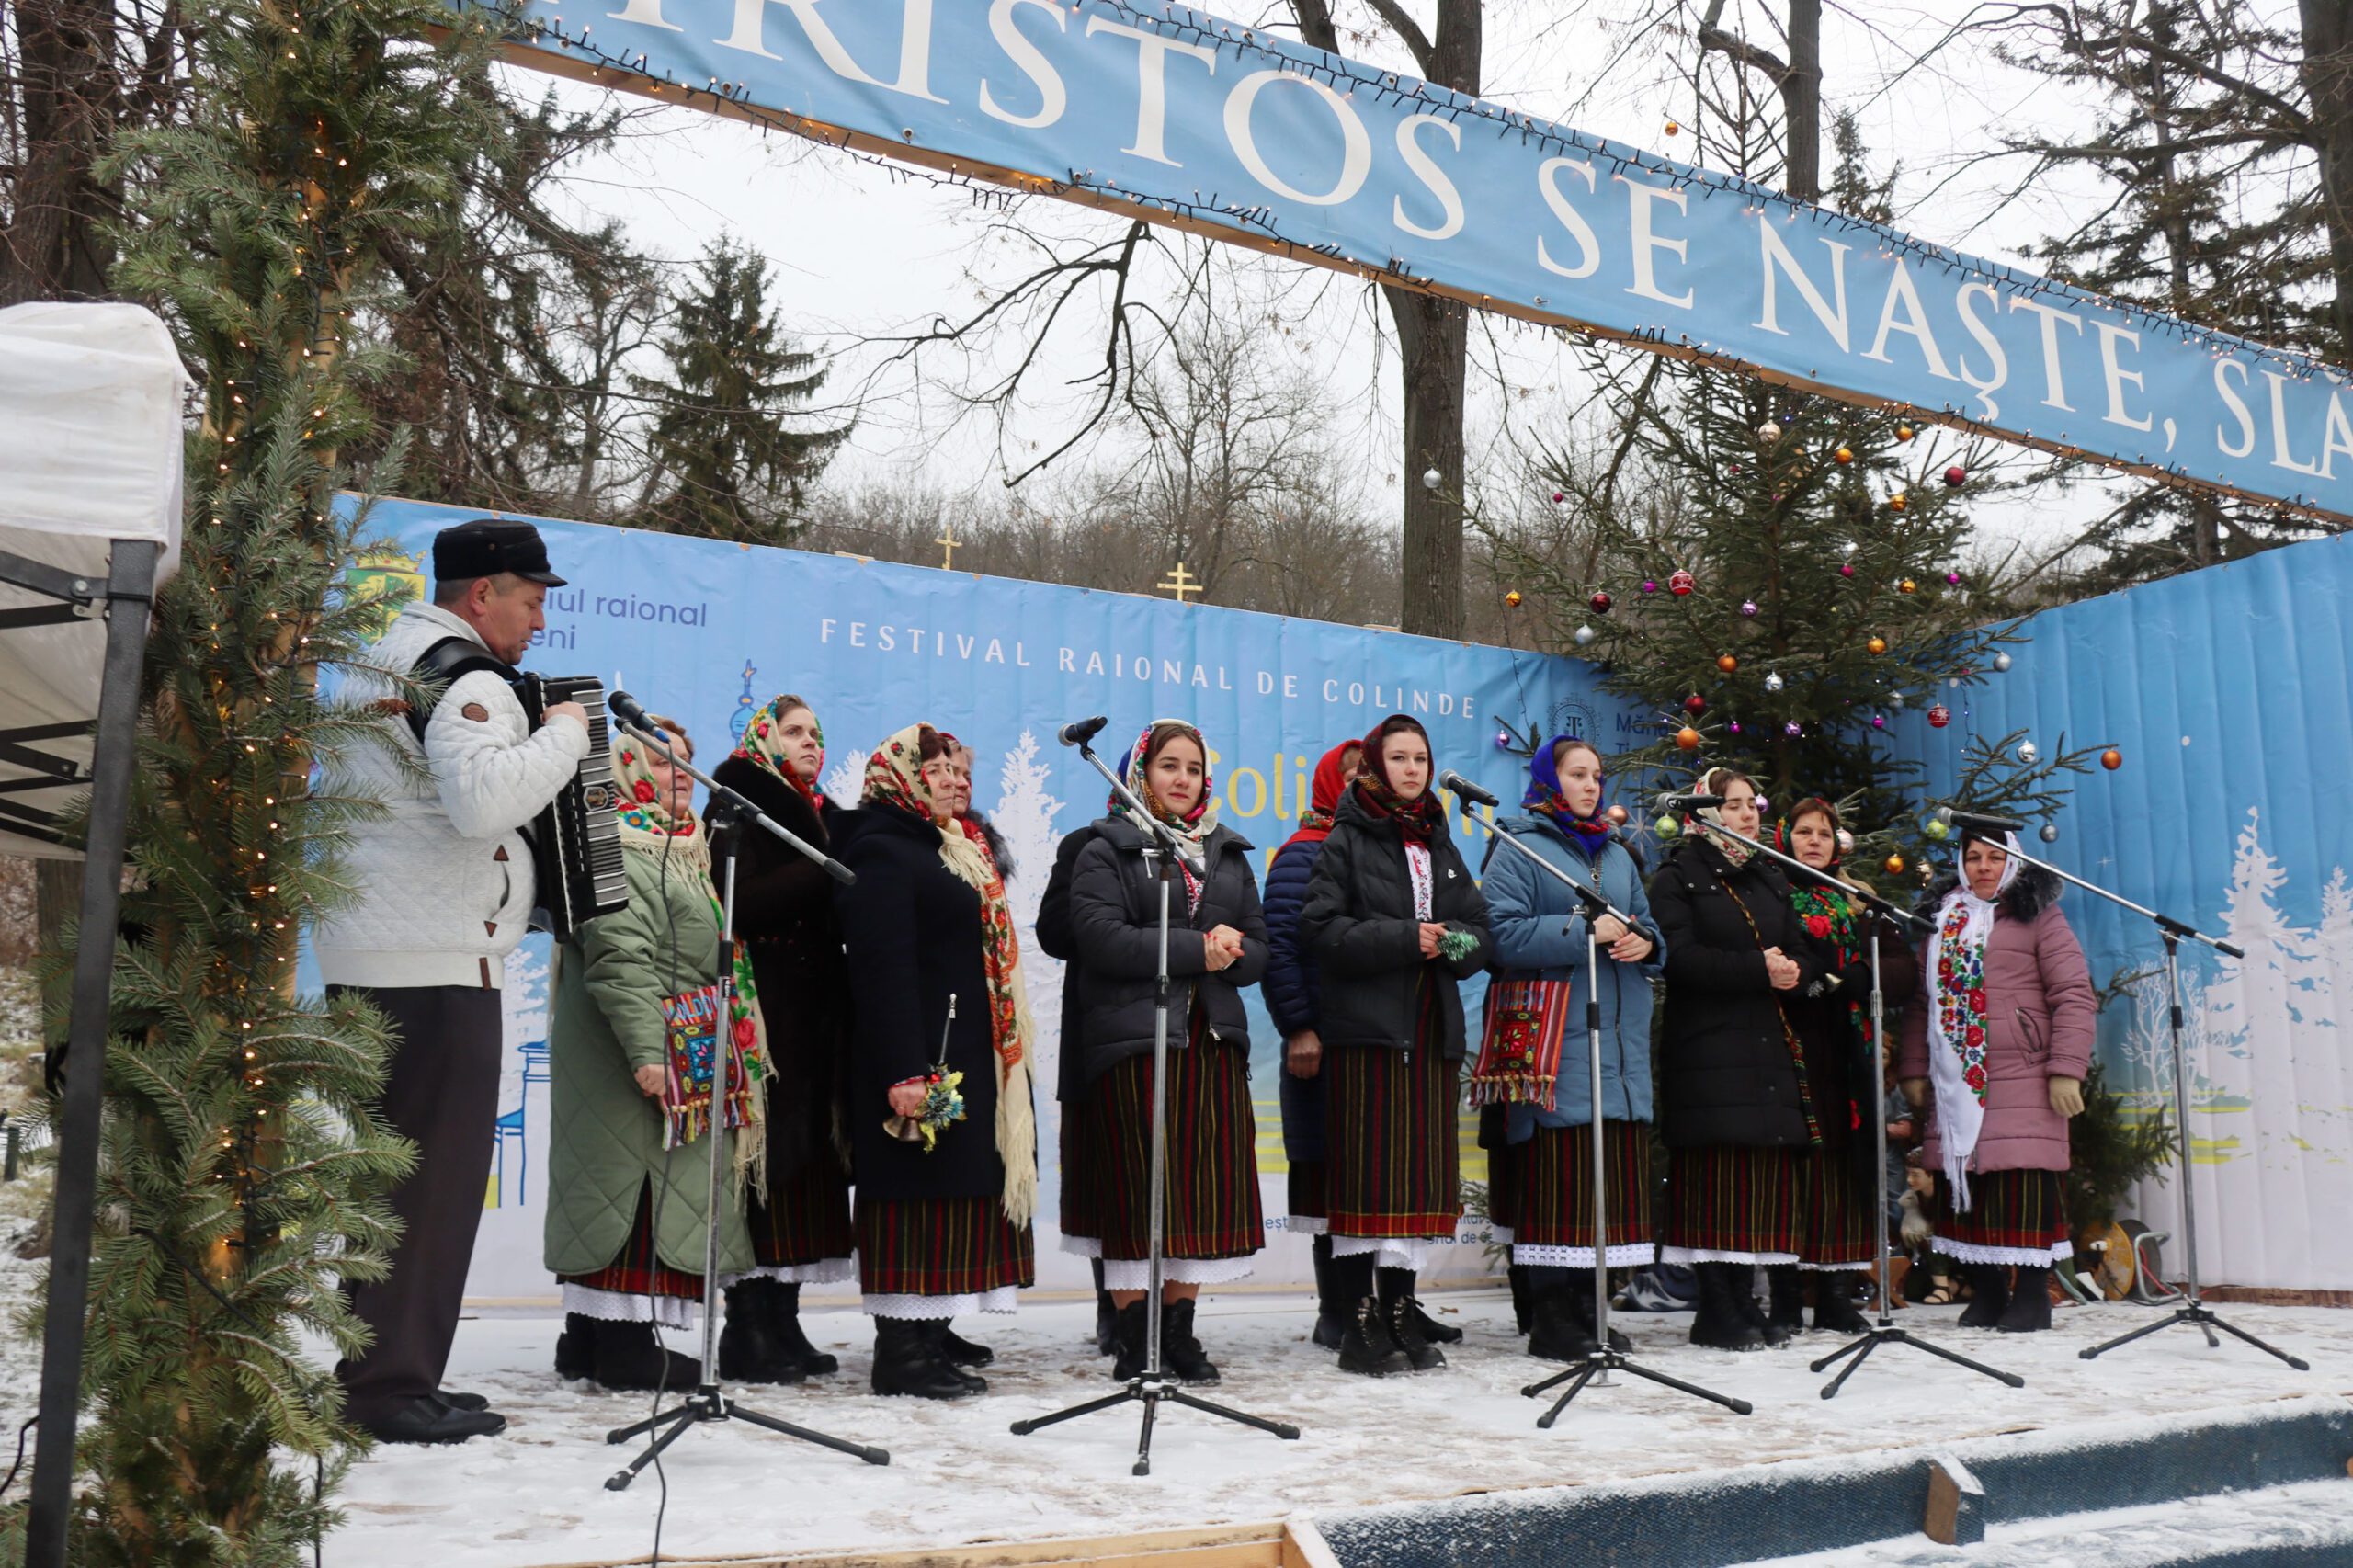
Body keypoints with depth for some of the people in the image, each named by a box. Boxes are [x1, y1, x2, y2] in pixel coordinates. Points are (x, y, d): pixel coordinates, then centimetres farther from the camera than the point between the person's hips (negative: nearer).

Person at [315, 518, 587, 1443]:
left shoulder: (377, 664, 19)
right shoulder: (466, 677, -12)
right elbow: (484, 799, -28)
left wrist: (534, 736, 16)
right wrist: (562, 734, -14)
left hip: (362, 954, 10)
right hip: (437, 961, -10)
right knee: (439, 1172, -4)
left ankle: (369, 1374, 23)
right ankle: (394, 1388, 0)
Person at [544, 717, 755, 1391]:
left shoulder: (677, 848, 19)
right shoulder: (616, 849, -13)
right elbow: (621, 960, -22)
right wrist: (647, 1050, -27)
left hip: (682, 1058, 10)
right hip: (646, 1060, -10)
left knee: (612, 1194, 12)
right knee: (639, 1184, -7)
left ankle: (589, 1335, 19)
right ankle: (626, 1342, -2)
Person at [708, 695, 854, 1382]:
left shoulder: (822, 815, 21)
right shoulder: (743, 800, -1)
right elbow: (744, 899, -16)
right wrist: (828, 870, -16)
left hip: (816, 1009, 8)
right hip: (764, 1010, -8)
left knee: (809, 1157, 6)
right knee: (765, 1156, -8)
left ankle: (783, 1321, 12)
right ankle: (747, 1329, -2)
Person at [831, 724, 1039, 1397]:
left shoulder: (941, 850, 20)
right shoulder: (879, 852, -11)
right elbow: (882, 970, -19)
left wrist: (998, 1055, 20)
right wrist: (904, 1072, -25)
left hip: (965, 1057, 10)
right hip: (920, 1060, -10)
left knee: (951, 1194, 11)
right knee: (917, 1194, -6)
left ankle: (930, 1341, 18)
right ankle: (900, 1351, 2)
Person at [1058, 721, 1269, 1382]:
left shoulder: (1227, 853, 19)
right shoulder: (1105, 851, 2)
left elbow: (1256, 947, 13)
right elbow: (1103, 938, -13)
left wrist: (1231, 953, -10)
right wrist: (1197, 950, -13)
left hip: (1213, 1041, 5)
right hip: (1132, 1040, -5)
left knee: (1206, 1185, 3)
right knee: (1137, 1187, -5)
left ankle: (1179, 1330, 14)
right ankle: (1133, 1341, 3)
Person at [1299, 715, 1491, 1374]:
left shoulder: (1441, 844, 19)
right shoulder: (1345, 841, 0)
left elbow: (1478, 928, 16)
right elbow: (1322, 927, -11)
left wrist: (1456, 944, -6)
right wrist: (1404, 939, -15)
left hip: (1431, 1031, 6)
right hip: (1365, 1029, -6)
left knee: (1423, 1166, 6)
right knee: (1365, 1168, -6)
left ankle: (1401, 1312, 16)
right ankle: (1361, 1321, 1)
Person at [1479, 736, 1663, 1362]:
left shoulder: (1617, 855, 23)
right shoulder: (1518, 850, 2)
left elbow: (1647, 929, 23)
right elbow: (1504, 933, -10)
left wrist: (1644, 944, 0)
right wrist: (1585, 931, -15)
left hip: (1618, 1036, 6)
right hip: (1549, 1036, -6)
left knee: (1615, 1167, 2)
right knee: (1555, 1167, -9)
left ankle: (1587, 1307, 11)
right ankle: (1550, 1317, -3)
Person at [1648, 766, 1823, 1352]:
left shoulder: (1771, 880, 22)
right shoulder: (1677, 878, 2)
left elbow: (1805, 954, 15)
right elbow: (1681, 957, -12)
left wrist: (1793, 971, -8)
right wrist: (1759, 969, -17)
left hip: (1771, 1046, 6)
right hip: (1707, 1048, -6)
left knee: (1766, 1170, 3)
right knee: (1718, 1174, -8)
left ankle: (1742, 1299, 11)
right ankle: (1716, 1309, -3)